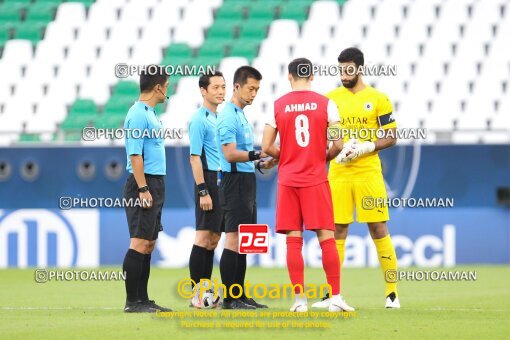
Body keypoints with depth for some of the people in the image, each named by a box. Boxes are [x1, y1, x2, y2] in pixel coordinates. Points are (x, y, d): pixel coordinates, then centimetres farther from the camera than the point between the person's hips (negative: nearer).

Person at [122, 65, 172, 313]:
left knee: (149, 244, 10)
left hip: (155, 184, 10)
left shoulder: (150, 114, 17)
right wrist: (143, 189, -21)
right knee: (139, 242, -9)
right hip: (143, 183, -10)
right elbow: (135, 155, -17)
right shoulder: (138, 115, -13)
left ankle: (142, 299, 14)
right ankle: (132, 301, -9)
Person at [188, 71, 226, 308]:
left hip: (222, 181, 8)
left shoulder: (219, 118, 16)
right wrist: (202, 191, -19)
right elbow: (194, 157, -13)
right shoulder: (199, 119, -9)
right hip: (208, 180, -8)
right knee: (203, 237, -10)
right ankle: (197, 293, -9)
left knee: (213, 239, 8)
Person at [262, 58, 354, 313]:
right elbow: (338, 144, -4)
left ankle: (300, 299, -1)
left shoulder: (277, 106, 1)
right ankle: (336, 298, -2)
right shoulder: (325, 104, -1)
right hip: (316, 178, -1)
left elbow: (266, 147, -1)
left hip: (288, 180, 1)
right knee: (326, 237, 1)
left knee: (293, 240, 2)